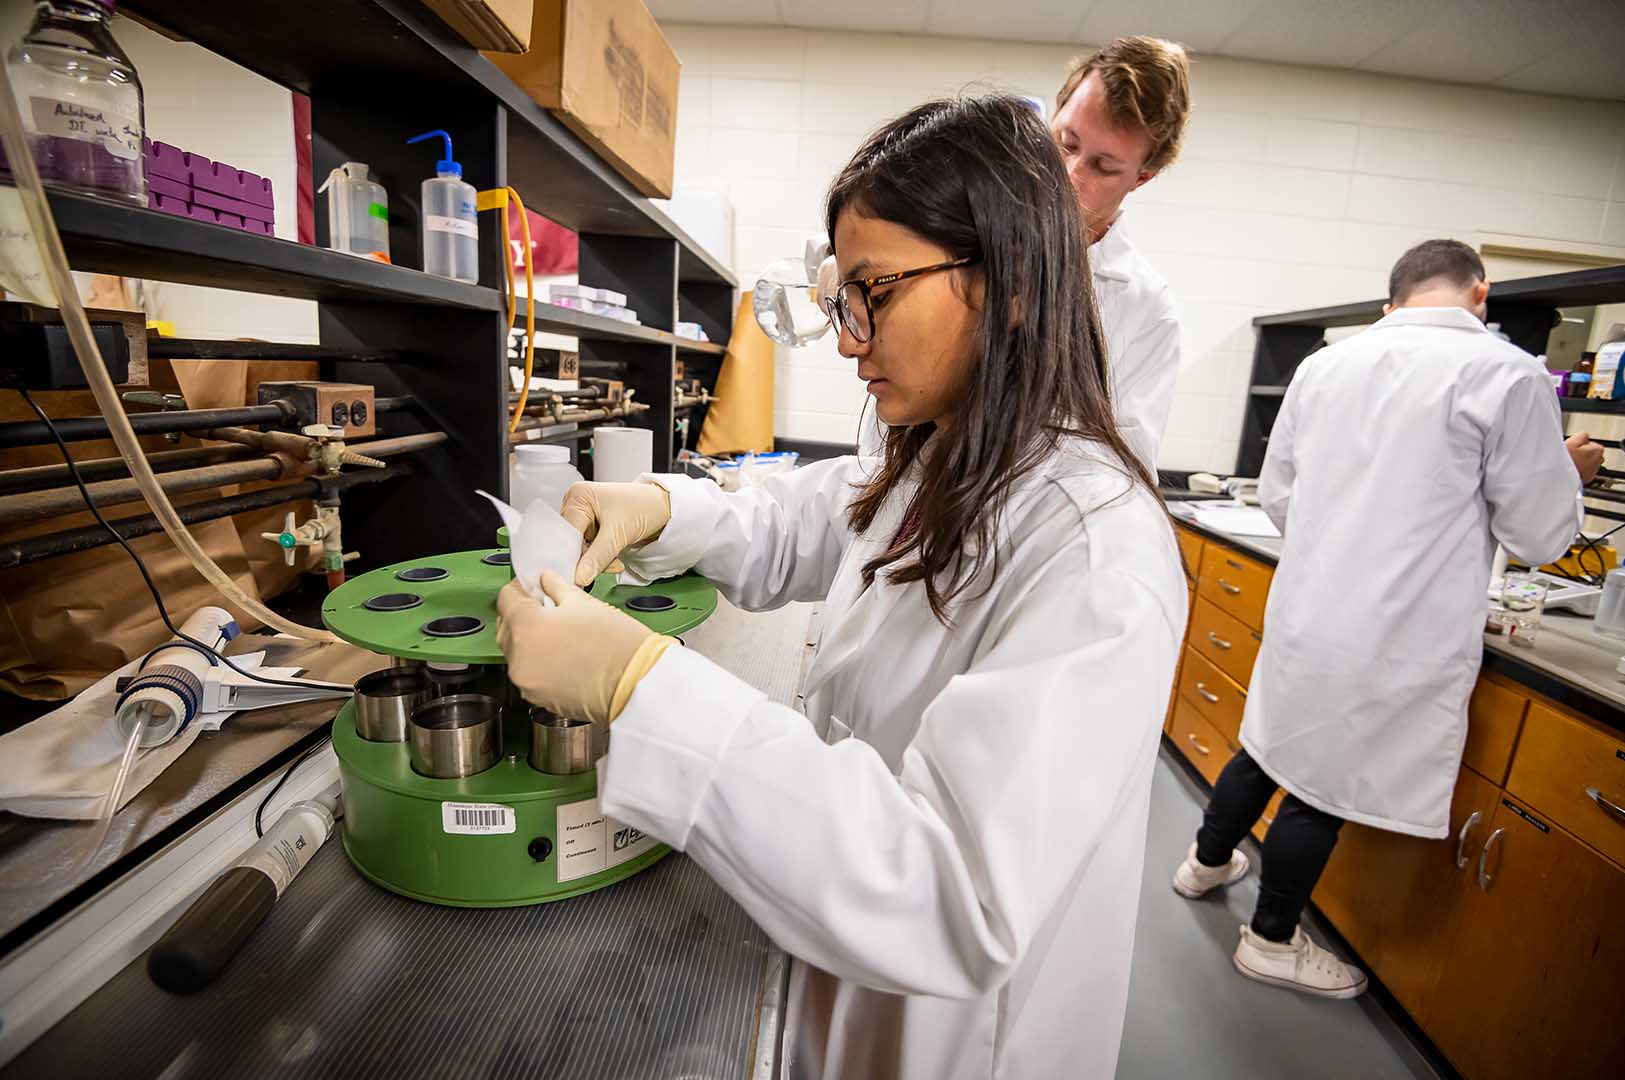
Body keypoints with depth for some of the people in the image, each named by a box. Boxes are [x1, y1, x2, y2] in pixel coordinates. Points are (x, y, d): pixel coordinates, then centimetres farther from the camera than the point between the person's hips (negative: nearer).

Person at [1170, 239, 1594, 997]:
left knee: (1270, 749, 23)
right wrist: (1570, 474, 15)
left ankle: (1207, 863, 43)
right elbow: (1539, 537, -4)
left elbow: (1276, 498, 10)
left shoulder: (1322, 365, 3)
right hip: (1394, 637, -4)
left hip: (1303, 613, 5)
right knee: (1328, 787, 9)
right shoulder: (1508, 373, -11)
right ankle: (1271, 941, 28)